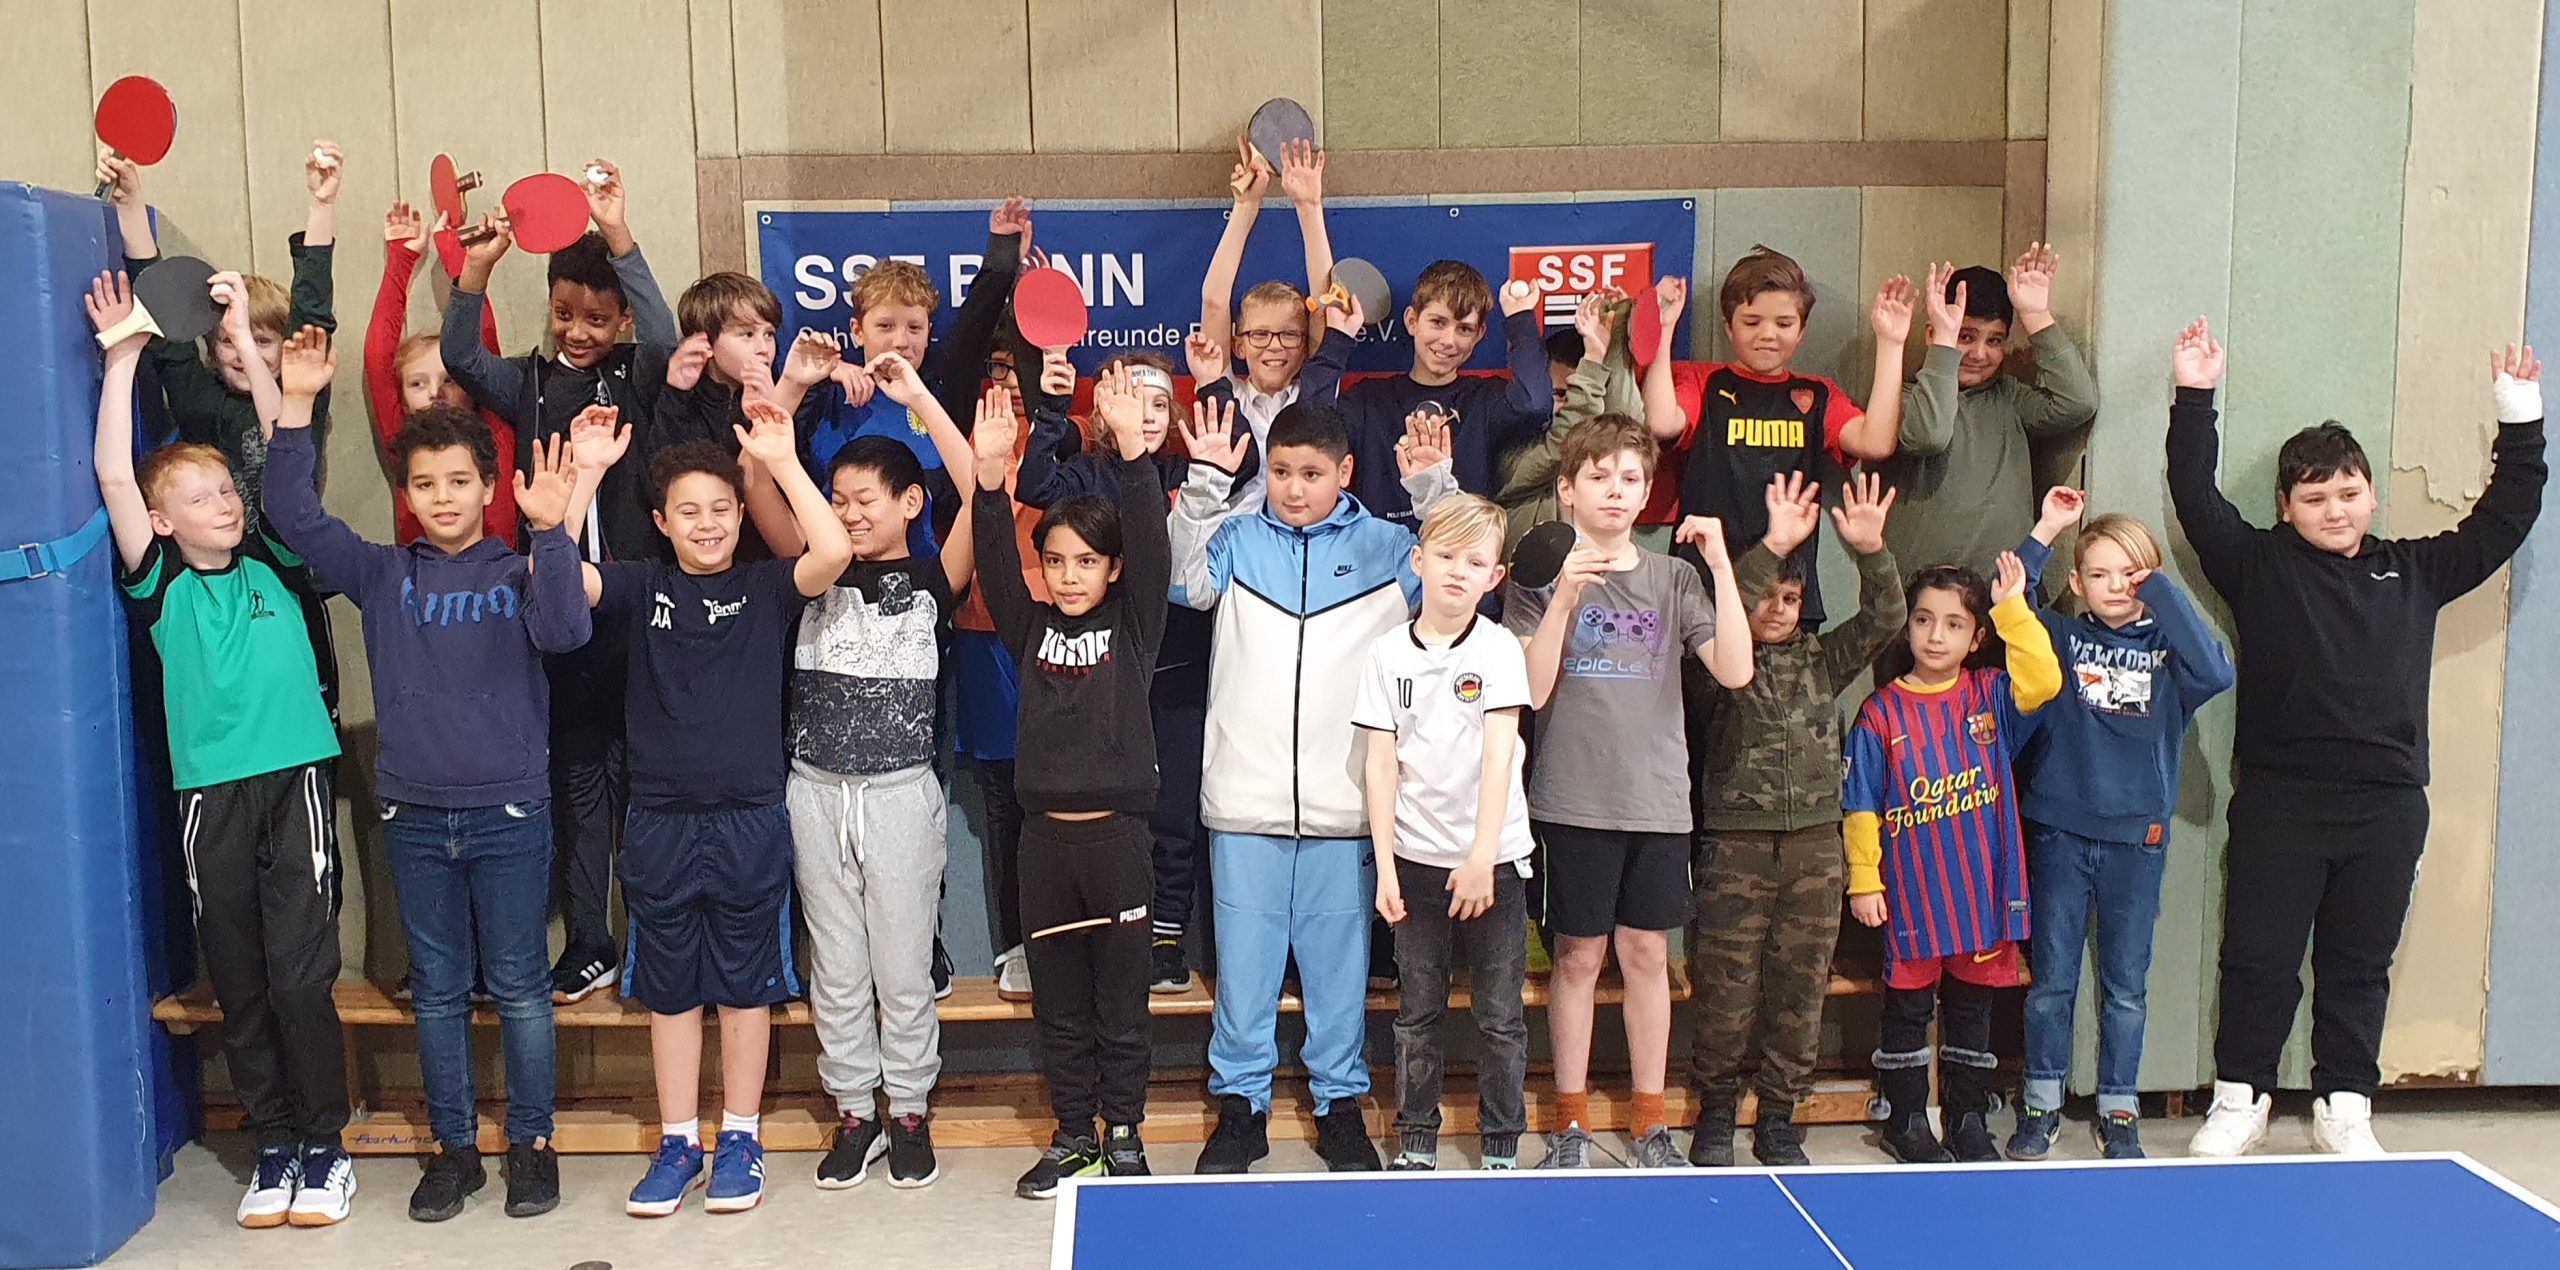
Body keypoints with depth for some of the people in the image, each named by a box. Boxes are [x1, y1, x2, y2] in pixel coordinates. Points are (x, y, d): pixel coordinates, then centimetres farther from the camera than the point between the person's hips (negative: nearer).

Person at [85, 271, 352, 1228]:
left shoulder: (273, 564, 7)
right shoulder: (160, 584, 6)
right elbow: (113, 478, -2)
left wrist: (243, 342, -3)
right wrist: (122, 358, -4)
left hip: (295, 780, -1)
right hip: (211, 792, 1)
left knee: (302, 973, -3)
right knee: (239, 982, 8)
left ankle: (323, 1144, 10)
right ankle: (273, 1146, 19)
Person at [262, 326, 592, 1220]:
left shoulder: (518, 572, -2)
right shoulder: (383, 574, 6)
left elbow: (564, 630, -20)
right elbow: (294, 516, -1)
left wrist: (550, 531, -32)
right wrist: (297, 407, -8)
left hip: (509, 811, -3)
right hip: (413, 814, 3)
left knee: (518, 986, 5)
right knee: (437, 991, 11)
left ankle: (532, 1143, 18)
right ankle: (453, 1148, 23)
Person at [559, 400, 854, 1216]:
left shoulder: (765, 588, 0)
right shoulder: (640, 588, 5)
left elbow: (834, 552, -19)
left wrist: (782, 461, -18)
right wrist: (588, 473, -15)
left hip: (748, 820, -2)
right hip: (659, 820, 2)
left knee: (744, 985, 8)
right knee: (668, 988, 11)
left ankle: (739, 1142, 21)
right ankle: (678, 1144, 23)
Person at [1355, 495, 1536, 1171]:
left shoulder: (1499, 649, -5)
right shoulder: (1388, 653, 2)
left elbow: (1499, 756, -13)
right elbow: (1381, 764, 2)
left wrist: (1481, 858, -21)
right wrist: (1385, 865, -5)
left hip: (1493, 860, -2)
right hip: (1417, 859, 2)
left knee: (1500, 1018, 5)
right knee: (1417, 1014, 11)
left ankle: (1501, 1148, 18)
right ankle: (1416, 1142, 23)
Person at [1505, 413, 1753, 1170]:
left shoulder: (1673, 578, 7)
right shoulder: (1541, 576, 0)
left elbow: (1735, 671, -5)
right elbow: (1532, 690, -10)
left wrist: (1721, 564, -11)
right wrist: (1565, 598, -19)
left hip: (1658, 796, 2)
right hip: (1575, 800, -2)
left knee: (1647, 951, 9)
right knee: (1579, 955, 4)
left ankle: (1651, 1121, 21)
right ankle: (1570, 1122, 17)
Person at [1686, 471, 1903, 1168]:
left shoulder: (1824, 658, 12)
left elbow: (1883, 621, -1)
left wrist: (1871, 552, -17)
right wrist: (1772, 547, -30)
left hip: (1814, 845, 4)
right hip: (1735, 845, -3)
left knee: (1801, 992, 7)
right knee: (1726, 993, 0)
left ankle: (1778, 1121, 20)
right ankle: (1715, 1115, 17)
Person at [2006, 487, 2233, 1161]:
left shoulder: (2167, 647, 1)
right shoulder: (2060, 637, 2)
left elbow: (2216, 672, -18)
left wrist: (2163, 593, -17)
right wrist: (2043, 533, -14)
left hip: (2137, 837, 0)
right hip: (2059, 832, 0)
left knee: (2125, 985, 10)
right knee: (2051, 979, 8)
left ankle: (2118, 1109, 23)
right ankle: (2041, 1103, 21)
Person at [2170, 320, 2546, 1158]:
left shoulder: (2415, 571, 12)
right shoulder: (2259, 564, 2)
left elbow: (2504, 519, 15)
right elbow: (2196, 499, -5)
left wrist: (2520, 420, 8)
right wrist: (2195, 398, -9)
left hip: (2388, 804, 3)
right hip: (2279, 798, -3)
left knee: (2360, 963, 11)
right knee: (2259, 956, 3)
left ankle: (2344, 1106, 23)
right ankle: (2240, 1099, 16)